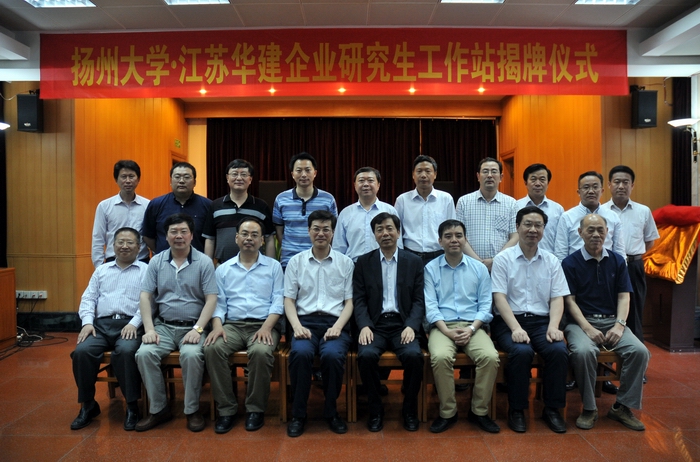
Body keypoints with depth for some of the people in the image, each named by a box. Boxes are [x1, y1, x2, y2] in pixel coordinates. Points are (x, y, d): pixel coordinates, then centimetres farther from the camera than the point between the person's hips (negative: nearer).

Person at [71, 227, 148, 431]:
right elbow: (88, 298, 16)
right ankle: (88, 405, -2)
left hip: (130, 325, -4)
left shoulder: (146, 270, 8)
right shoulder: (101, 270, 23)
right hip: (101, 324, 4)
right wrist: (87, 322, -1)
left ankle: (132, 406, -16)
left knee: (126, 351, -34)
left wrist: (134, 323, -16)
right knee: (82, 351, -23)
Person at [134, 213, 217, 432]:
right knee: (144, 354, -23)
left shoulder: (204, 262, -1)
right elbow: (145, 296, 3)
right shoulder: (156, 261, 7)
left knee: (192, 355, -31)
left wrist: (198, 329, -17)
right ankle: (158, 409, -4)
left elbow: (211, 299, -6)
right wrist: (149, 329, -9)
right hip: (163, 325, 3)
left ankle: (192, 410, -10)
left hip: (192, 326, -3)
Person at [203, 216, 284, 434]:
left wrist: (266, 327, -14)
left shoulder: (273, 266, 10)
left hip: (263, 325, -2)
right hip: (232, 325, 2)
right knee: (212, 349, -29)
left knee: (261, 352, -34)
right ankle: (226, 408, -13)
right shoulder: (223, 269, 16)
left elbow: (278, 301, 2)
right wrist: (217, 326, -11)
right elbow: (219, 303, 9)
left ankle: (256, 409, -13)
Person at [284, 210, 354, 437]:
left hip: (335, 323, 0)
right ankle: (298, 414, -12)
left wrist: (337, 326, -10)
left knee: (332, 354, -32)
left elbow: (349, 301, 8)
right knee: (300, 352, -32)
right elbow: (289, 299, 8)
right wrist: (297, 325, -9)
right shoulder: (296, 261, 12)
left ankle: (330, 412, -7)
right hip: (305, 321, 1)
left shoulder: (345, 263, 11)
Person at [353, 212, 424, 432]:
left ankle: (410, 409, -3)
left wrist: (411, 326, -13)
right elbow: (359, 299, 3)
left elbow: (419, 300, 4)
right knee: (366, 355, -29)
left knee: (414, 355, -29)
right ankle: (375, 409, -5)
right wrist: (364, 326, -14)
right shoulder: (363, 262, 9)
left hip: (403, 324, 0)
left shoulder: (414, 262, 9)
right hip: (375, 324, 0)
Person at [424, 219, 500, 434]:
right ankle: (447, 412, -10)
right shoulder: (431, 268, 5)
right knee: (440, 357, -32)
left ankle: (479, 411, -4)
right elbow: (430, 305, -2)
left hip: (472, 326, 2)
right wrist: (447, 330, -15)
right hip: (443, 326, -1)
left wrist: (471, 329, -11)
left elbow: (485, 305, 5)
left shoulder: (479, 268, 10)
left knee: (490, 357, -26)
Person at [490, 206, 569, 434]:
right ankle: (516, 409, -10)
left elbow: (557, 298, 6)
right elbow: (499, 298, -7)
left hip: (541, 321, 3)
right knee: (522, 351, -32)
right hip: (509, 321, -3)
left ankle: (552, 408, -4)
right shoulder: (502, 259, 1)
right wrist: (516, 328, -20)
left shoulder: (552, 261, 12)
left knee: (559, 351, -26)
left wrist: (553, 326, -12)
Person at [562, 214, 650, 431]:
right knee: (583, 351, -34)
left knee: (639, 351, -22)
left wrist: (619, 325, -10)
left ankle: (622, 406, -4)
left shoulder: (617, 261, 11)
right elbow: (570, 300, -5)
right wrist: (588, 328, -17)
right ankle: (589, 408, -13)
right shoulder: (570, 263, 0)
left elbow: (624, 296, 6)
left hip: (612, 321, 4)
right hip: (581, 321, -3)